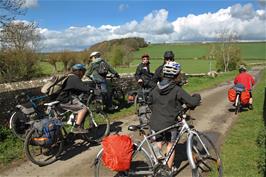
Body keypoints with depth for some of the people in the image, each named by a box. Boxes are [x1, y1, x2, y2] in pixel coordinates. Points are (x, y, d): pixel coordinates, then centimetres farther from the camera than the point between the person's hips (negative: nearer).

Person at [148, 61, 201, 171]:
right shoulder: (177, 90, -16)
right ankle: (169, 169, 30)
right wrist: (197, 97, 3)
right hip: (169, 123, -4)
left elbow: (150, 103, 14)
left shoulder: (156, 88, 1)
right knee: (170, 144, 17)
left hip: (155, 123, 4)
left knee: (158, 144, 23)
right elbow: (192, 102, -18)